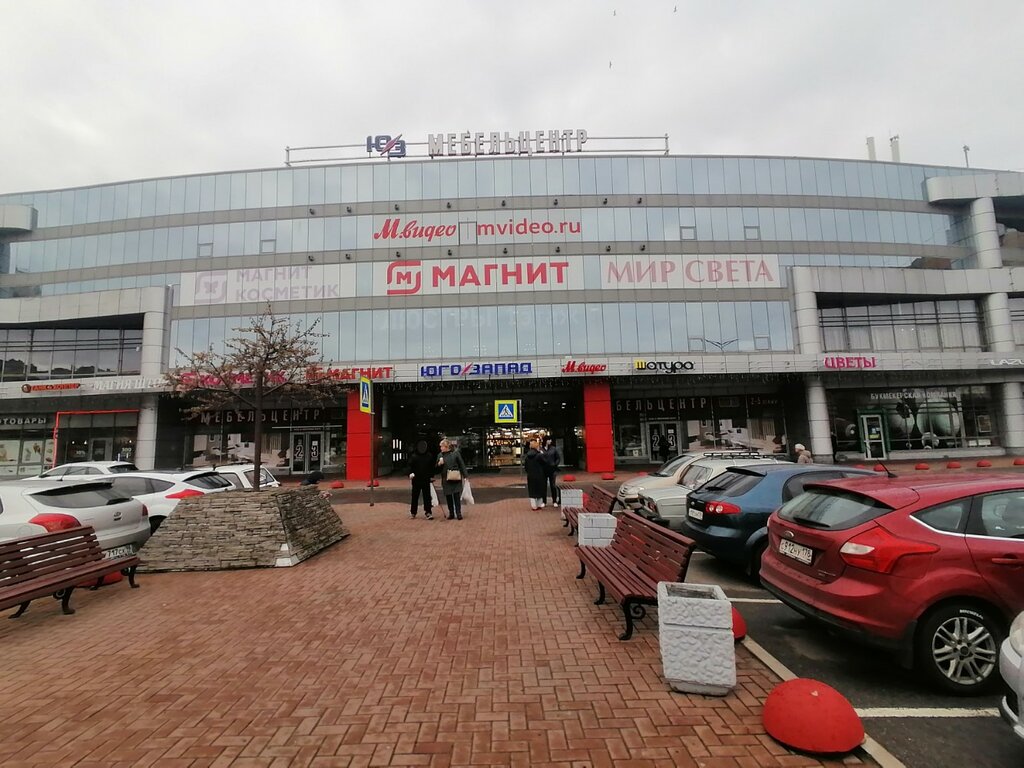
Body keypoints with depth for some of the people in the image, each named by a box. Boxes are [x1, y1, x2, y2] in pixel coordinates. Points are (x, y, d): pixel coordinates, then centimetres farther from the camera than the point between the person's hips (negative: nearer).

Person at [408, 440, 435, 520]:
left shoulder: (429, 456, 4)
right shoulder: (413, 456, -4)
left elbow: (432, 467, 11)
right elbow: (409, 466, -7)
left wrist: (432, 476, 7)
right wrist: (410, 474, -23)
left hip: (426, 480, 1)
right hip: (416, 480, -1)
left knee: (427, 497, 1)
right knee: (415, 497, 8)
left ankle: (428, 512, 5)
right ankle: (412, 512, 22)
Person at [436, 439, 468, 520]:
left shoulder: (455, 453, -2)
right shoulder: (440, 455, 7)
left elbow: (462, 465, -1)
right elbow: (437, 469, 12)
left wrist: (465, 476, -4)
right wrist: (439, 464, -10)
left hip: (456, 479, -3)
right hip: (446, 480, 3)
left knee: (457, 496, -3)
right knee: (448, 497, 6)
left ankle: (458, 513, 2)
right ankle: (451, 513, 15)